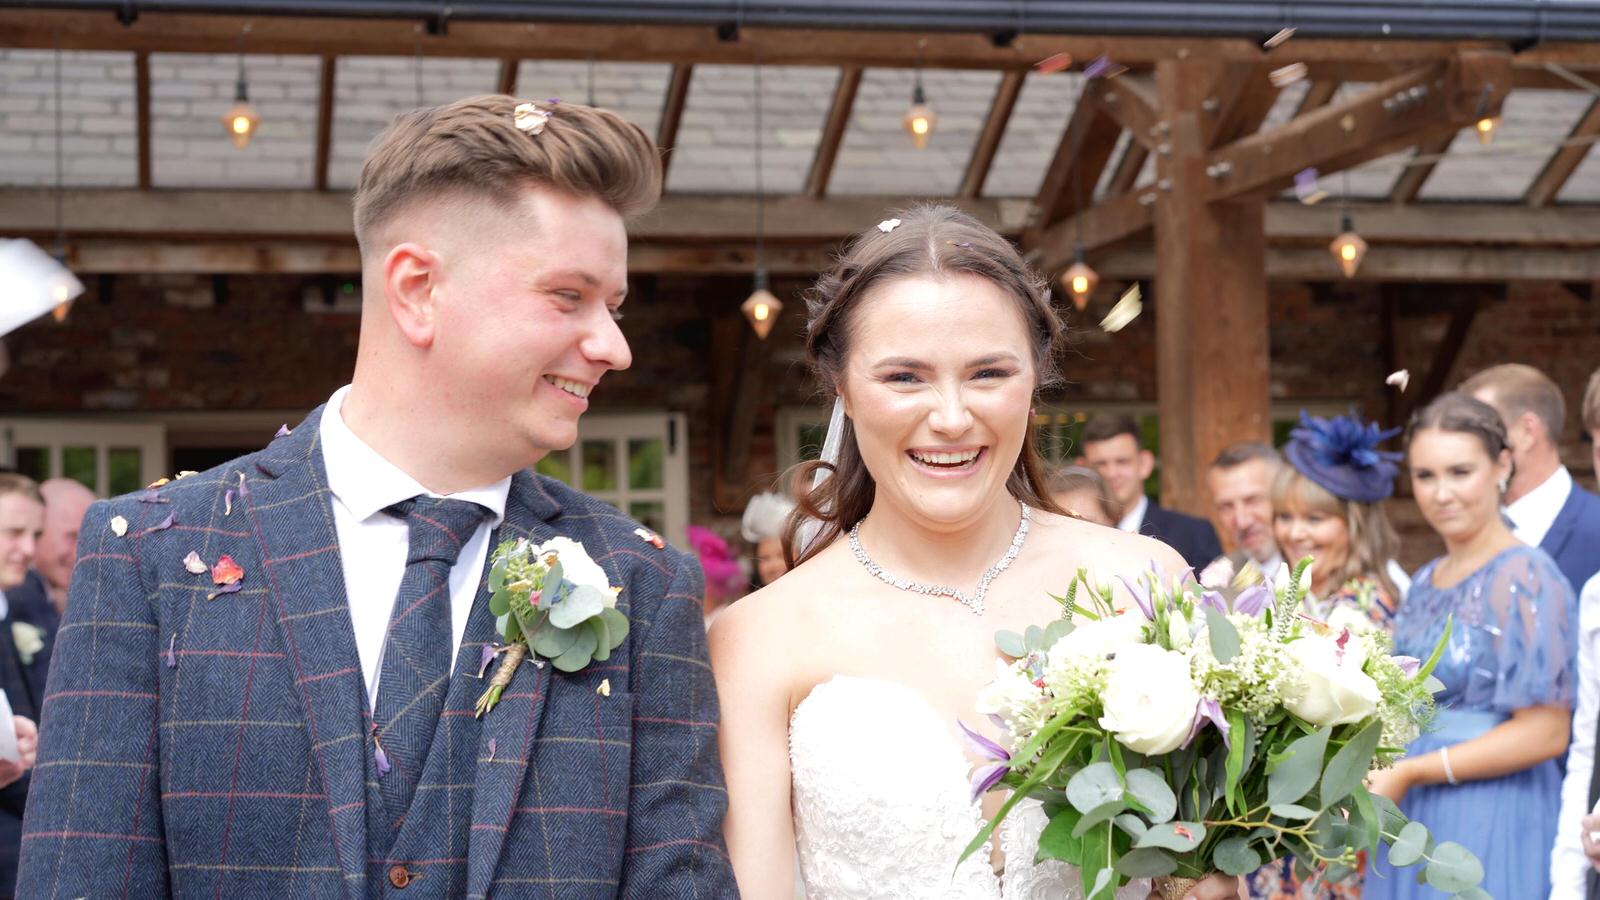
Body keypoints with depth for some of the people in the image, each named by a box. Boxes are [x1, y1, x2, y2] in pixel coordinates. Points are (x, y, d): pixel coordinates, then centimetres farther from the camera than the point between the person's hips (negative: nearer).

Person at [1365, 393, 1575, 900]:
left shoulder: (1524, 577, -13)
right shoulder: (1425, 584, 11)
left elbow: (1545, 733, -18)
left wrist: (1411, 772, -15)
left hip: (1490, 822, -7)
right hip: (1411, 821, 7)